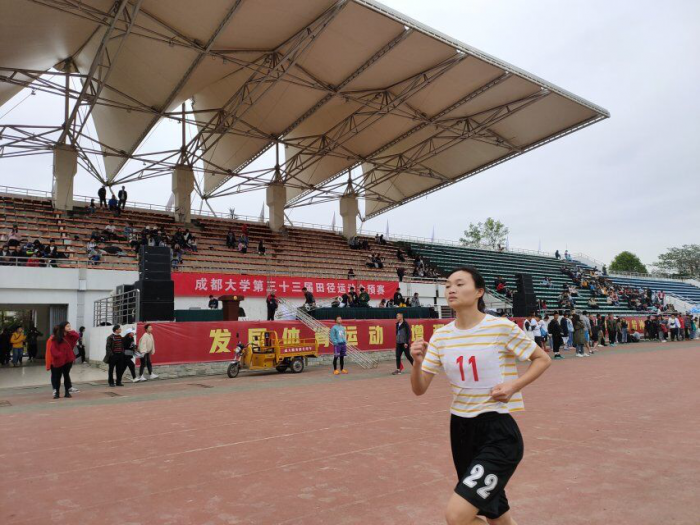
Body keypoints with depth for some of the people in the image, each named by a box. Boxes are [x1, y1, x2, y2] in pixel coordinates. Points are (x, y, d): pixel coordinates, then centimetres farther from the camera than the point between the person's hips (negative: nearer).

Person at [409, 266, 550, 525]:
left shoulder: (502, 327, -13)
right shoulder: (441, 335, 0)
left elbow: (543, 359, 0)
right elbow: (419, 389, 0)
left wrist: (514, 386, -16)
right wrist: (418, 362, -21)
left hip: (498, 430, -5)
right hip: (461, 428, 5)